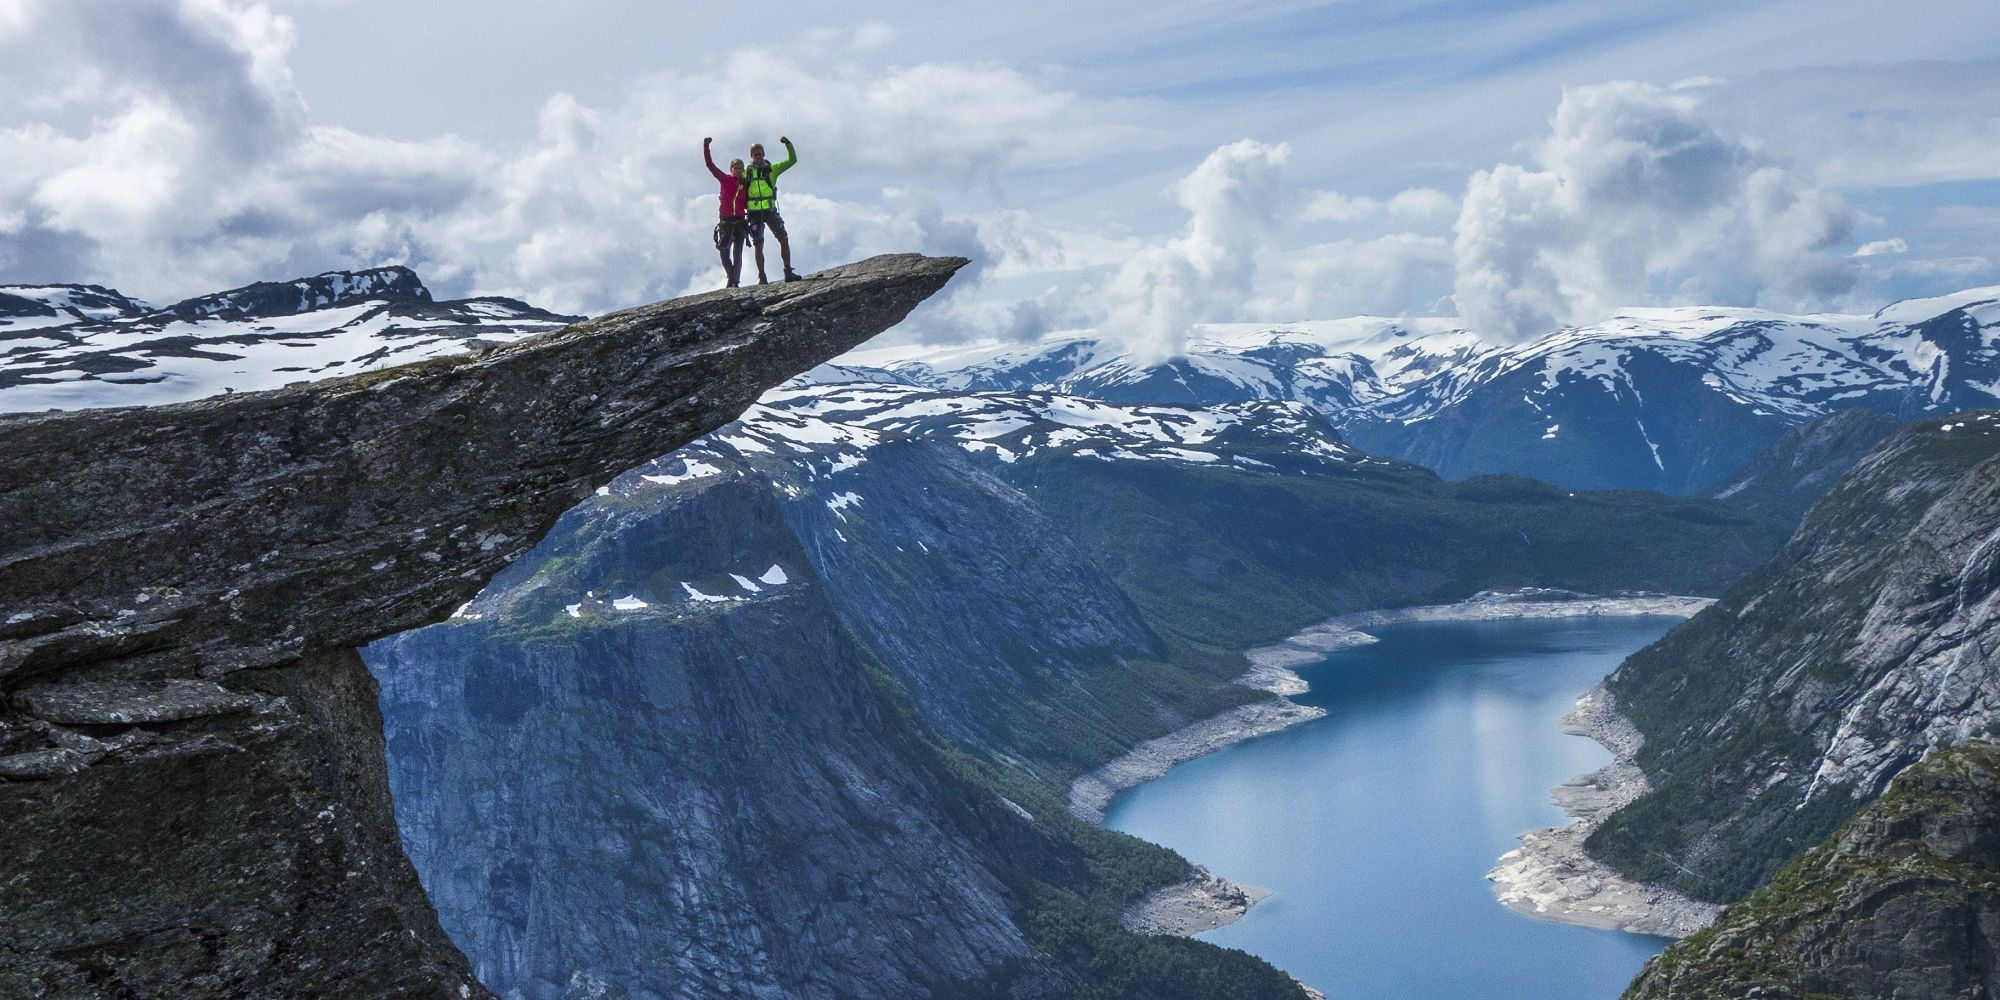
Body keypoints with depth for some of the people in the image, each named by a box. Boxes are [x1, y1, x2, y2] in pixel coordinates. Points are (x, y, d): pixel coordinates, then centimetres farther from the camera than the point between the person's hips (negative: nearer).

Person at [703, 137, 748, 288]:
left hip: (740, 221, 0)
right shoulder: (725, 179, 2)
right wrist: (706, 148, -10)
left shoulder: (745, 185, 7)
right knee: (724, 253, 3)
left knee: (737, 253, -5)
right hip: (725, 221, 0)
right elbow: (710, 165, -3)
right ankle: (731, 278, 20)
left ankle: (735, 282, -6)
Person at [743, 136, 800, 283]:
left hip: (770, 210, 1)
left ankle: (788, 272, 0)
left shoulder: (772, 168, 5)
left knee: (784, 239, -6)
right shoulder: (746, 172, 5)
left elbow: (792, 160, 0)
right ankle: (762, 277, 5)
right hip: (755, 213, -1)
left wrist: (788, 144, -12)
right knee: (758, 246, -1)